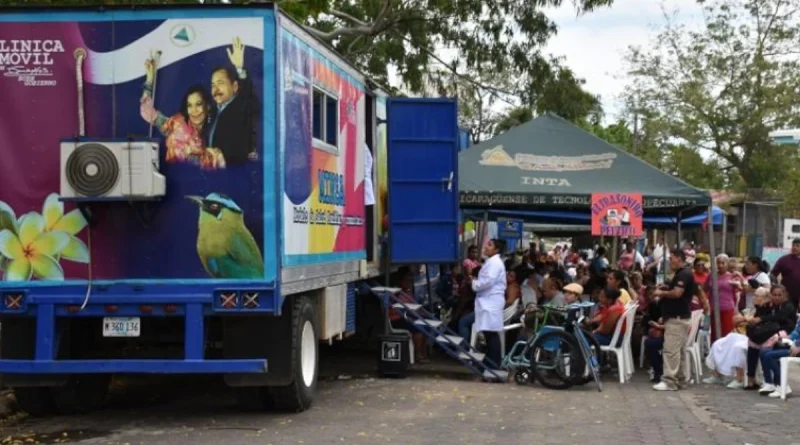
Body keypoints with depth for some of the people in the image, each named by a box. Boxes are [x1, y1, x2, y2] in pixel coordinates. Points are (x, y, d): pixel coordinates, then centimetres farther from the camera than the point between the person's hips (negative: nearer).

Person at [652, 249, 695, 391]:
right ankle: (678, 379, 16)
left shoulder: (684, 274, -14)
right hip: (677, 317, 11)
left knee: (671, 350, -12)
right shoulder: (681, 274, 19)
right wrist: (664, 291, 8)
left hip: (677, 318, -11)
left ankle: (670, 381, -14)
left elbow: (677, 293, -25)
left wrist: (661, 293, -10)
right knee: (678, 350, 12)